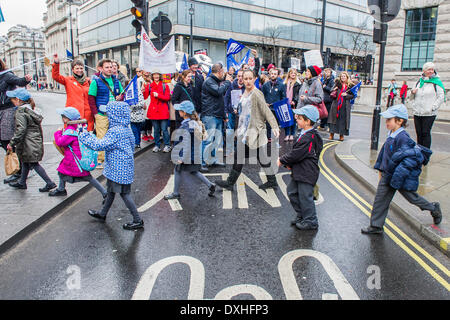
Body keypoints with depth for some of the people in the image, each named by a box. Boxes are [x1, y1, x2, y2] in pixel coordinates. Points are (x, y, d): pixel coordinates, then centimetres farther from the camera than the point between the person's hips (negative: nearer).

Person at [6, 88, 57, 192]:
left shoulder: (20, 111, -17)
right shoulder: (31, 109, 11)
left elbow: (20, 130, -23)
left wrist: (12, 143, -17)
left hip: (29, 144, -10)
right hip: (36, 141, 10)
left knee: (34, 164, -2)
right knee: (25, 162, 21)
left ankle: (50, 183, 0)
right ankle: (22, 182, 35)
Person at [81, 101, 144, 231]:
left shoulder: (115, 131, -24)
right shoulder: (126, 129, 6)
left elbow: (100, 145, -26)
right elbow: (132, 145, 17)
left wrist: (84, 136, -12)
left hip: (120, 170, -10)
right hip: (119, 168, 10)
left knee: (124, 193, -1)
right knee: (111, 190, 23)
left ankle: (137, 221, 7)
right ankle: (102, 214, 42)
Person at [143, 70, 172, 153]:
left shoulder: (165, 86, 5)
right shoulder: (149, 86, 10)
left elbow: (168, 98, -4)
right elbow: (145, 97, 3)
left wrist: (158, 95, -14)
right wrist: (143, 91, -17)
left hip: (163, 111, -2)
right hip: (153, 110, 2)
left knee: (164, 129, -3)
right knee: (156, 130, 8)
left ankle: (167, 145, 7)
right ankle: (157, 145, 18)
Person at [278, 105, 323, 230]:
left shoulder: (308, 138, -23)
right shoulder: (305, 134, 10)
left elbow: (296, 154, -23)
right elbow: (296, 152, 15)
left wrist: (282, 160, -10)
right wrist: (289, 163, 2)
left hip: (307, 174, -11)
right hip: (299, 172, 11)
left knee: (305, 196, 0)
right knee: (292, 192, 18)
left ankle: (311, 221, 17)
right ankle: (301, 216, 32)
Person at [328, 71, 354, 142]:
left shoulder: (350, 85, 3)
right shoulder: (337, 83, 7)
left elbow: (353, 95, 4)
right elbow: (332, 92, 9)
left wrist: (346, 95, -12)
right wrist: (334, 91, -13)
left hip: (345, 105, -1)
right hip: (336, 104, 1)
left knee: (343, 119, 2)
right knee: (334, 118, 2)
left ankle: (341, 135, 12)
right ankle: (331, 134, 10)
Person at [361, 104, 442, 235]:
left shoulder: (403, 137, -23)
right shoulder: (391, 135, 4)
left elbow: (410, 159, -26)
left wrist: (398, 176, -27)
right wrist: (380, 169, 19)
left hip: (403, 179, -8)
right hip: (387, 175, 8)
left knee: (412, 197, 13)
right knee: (380, 199, 7)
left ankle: (434, 209, 41)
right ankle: (376, 226, 16)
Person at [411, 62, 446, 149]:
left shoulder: (437, 82, -2)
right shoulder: (419, 81, 13)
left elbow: (441, 97, -5)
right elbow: (414, 96, 23)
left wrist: (433, 108, -12)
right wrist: (413, 92, 1)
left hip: (429, 114, -5)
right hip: (417, 112, 5)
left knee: (426, 133, -7)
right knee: (419, 133, 9)